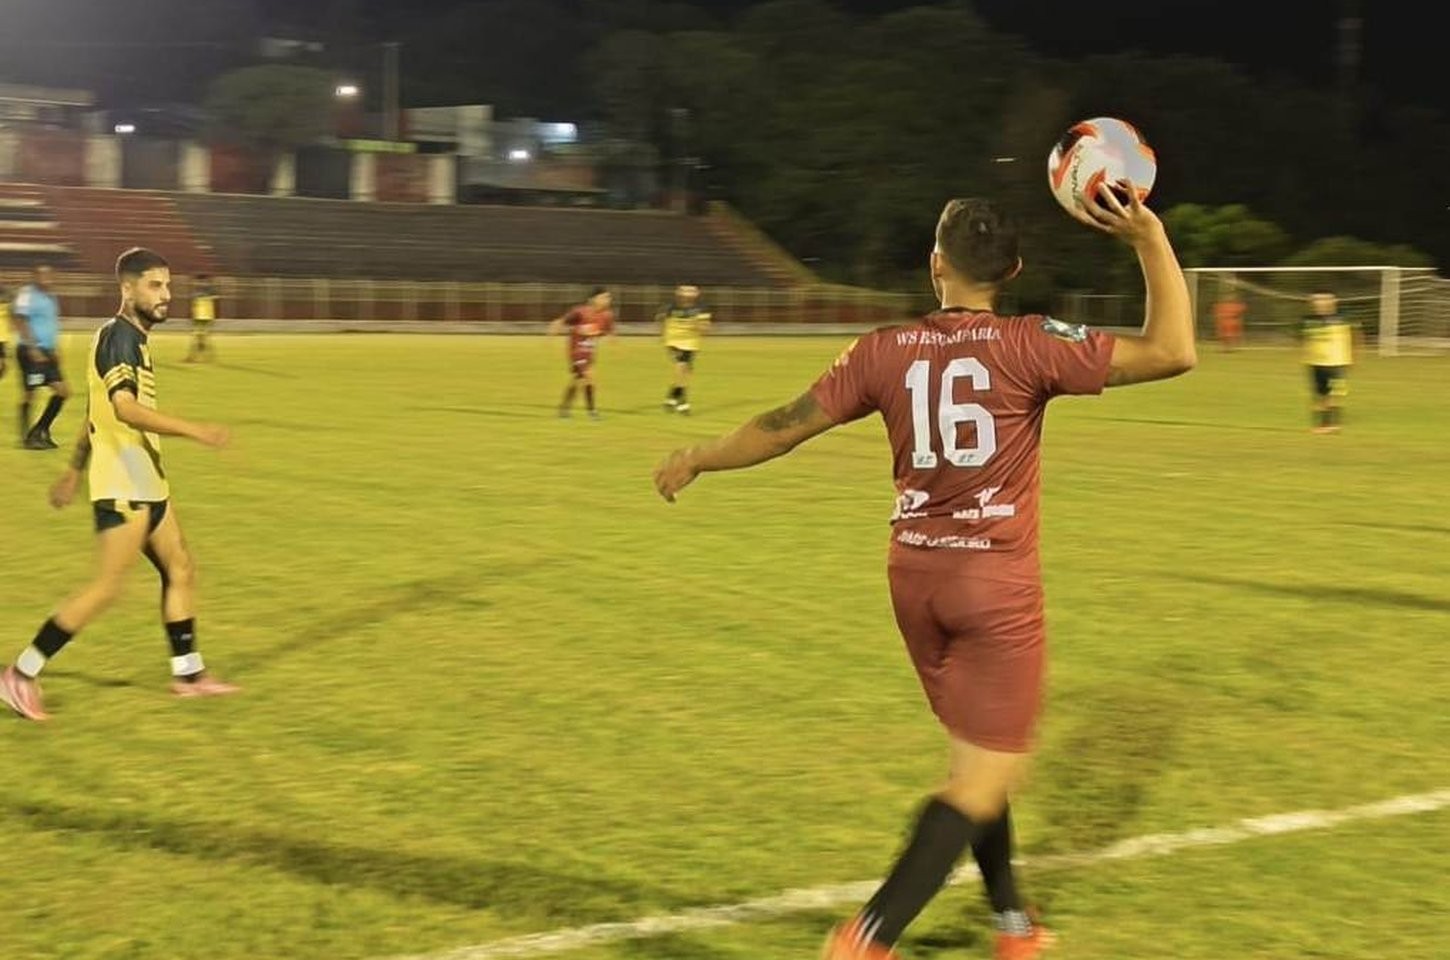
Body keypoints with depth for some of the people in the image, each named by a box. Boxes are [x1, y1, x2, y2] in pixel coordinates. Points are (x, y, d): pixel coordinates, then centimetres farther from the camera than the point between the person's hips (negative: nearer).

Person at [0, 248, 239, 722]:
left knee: (180, 570, 12)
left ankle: (188, 673, 19)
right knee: (108, 586, -9)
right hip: (123, 486, -10)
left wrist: (73, 471, 27)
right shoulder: (118, 336, -15)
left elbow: (97, 414, 22)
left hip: (146, 483, 10)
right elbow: (125, 409, -28)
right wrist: (193, 430, -33)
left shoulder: (133, 339, 15)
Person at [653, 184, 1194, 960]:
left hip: (915, 574, 5)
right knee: (985, 776, -2)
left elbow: (784, 426, 5)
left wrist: (698, 459, 21)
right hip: (997, 582, -5)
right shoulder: (1030, 345, -11)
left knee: (979, 757, 22)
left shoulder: (884, 352, -1)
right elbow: (1172, 352, -13)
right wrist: (1150, 238, -7)